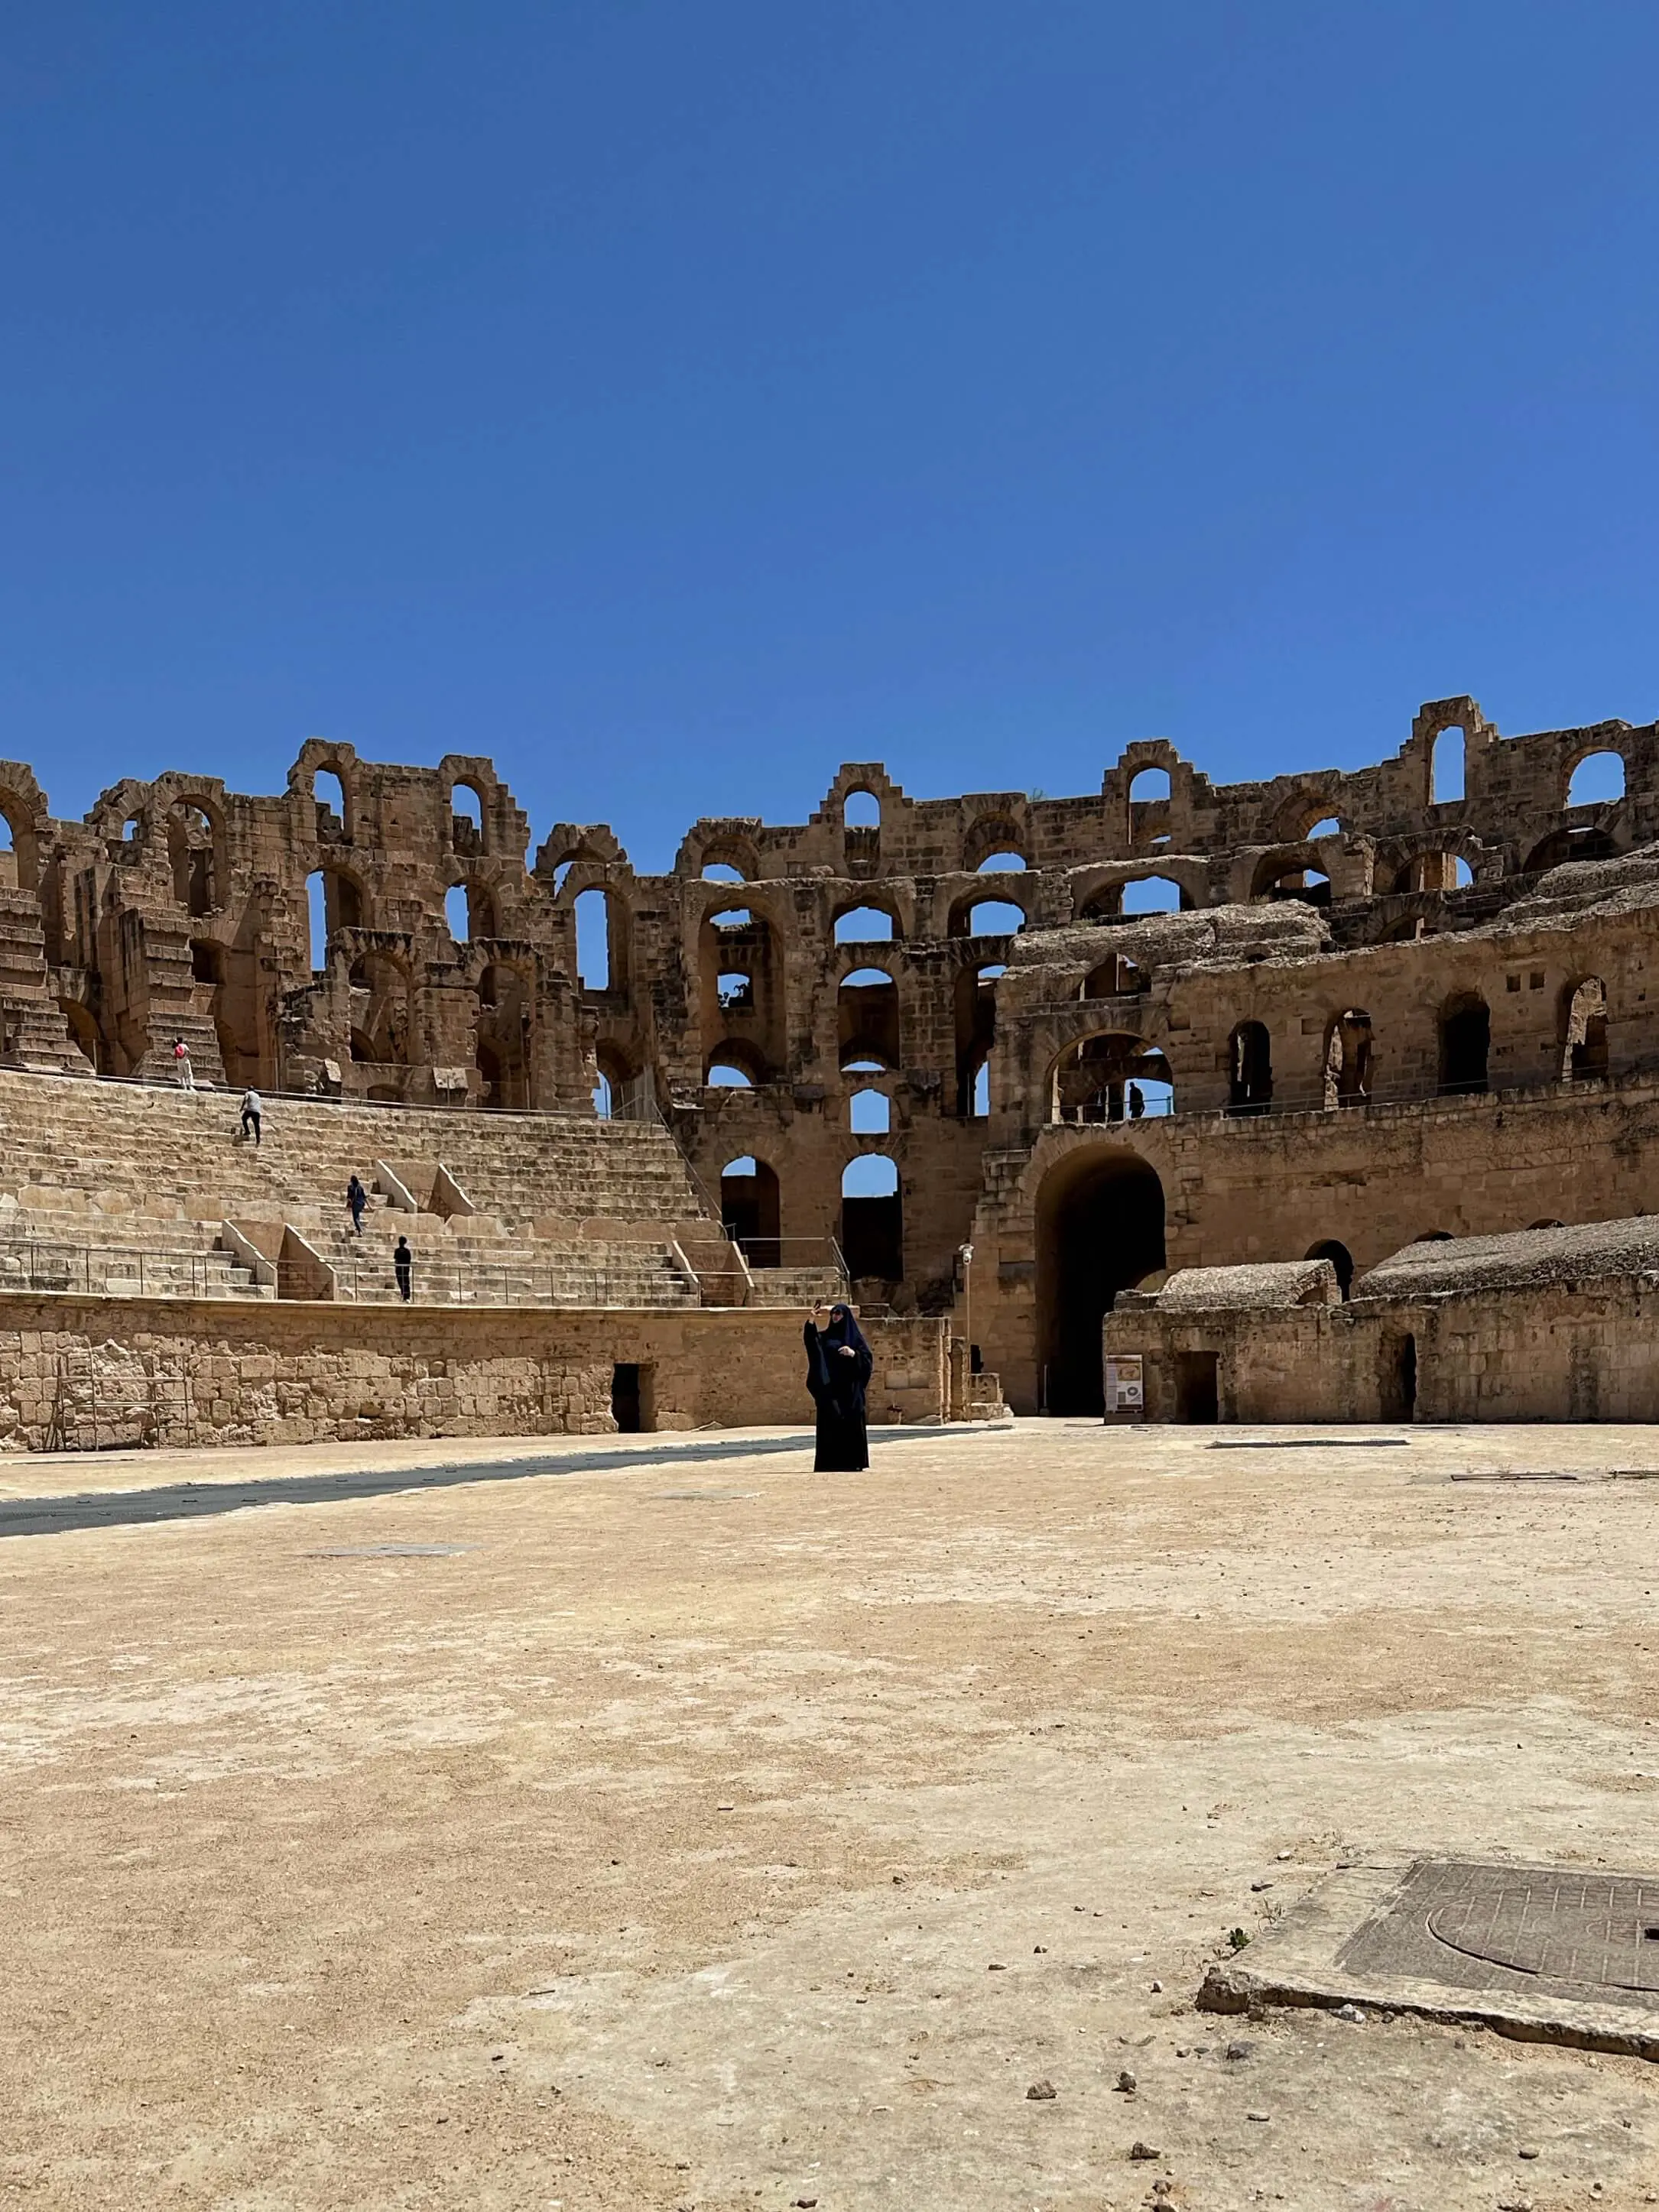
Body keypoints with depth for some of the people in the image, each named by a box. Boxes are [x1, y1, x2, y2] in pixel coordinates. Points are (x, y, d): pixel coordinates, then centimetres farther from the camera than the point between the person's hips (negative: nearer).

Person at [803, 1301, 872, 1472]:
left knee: (851, 1425, -3)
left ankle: (853, 1462, 2)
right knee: (829, 1425, -1)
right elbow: (811, 1342, -8)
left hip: (849, 1389, -2)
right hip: (829, 1389, 2)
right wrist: (811, 1322, -23)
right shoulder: (825, 1336, 11)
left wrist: (853, 1354, -18)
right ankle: (830, 1463, 1)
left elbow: (868, 1359, 0)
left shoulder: (855, 1336, 5)